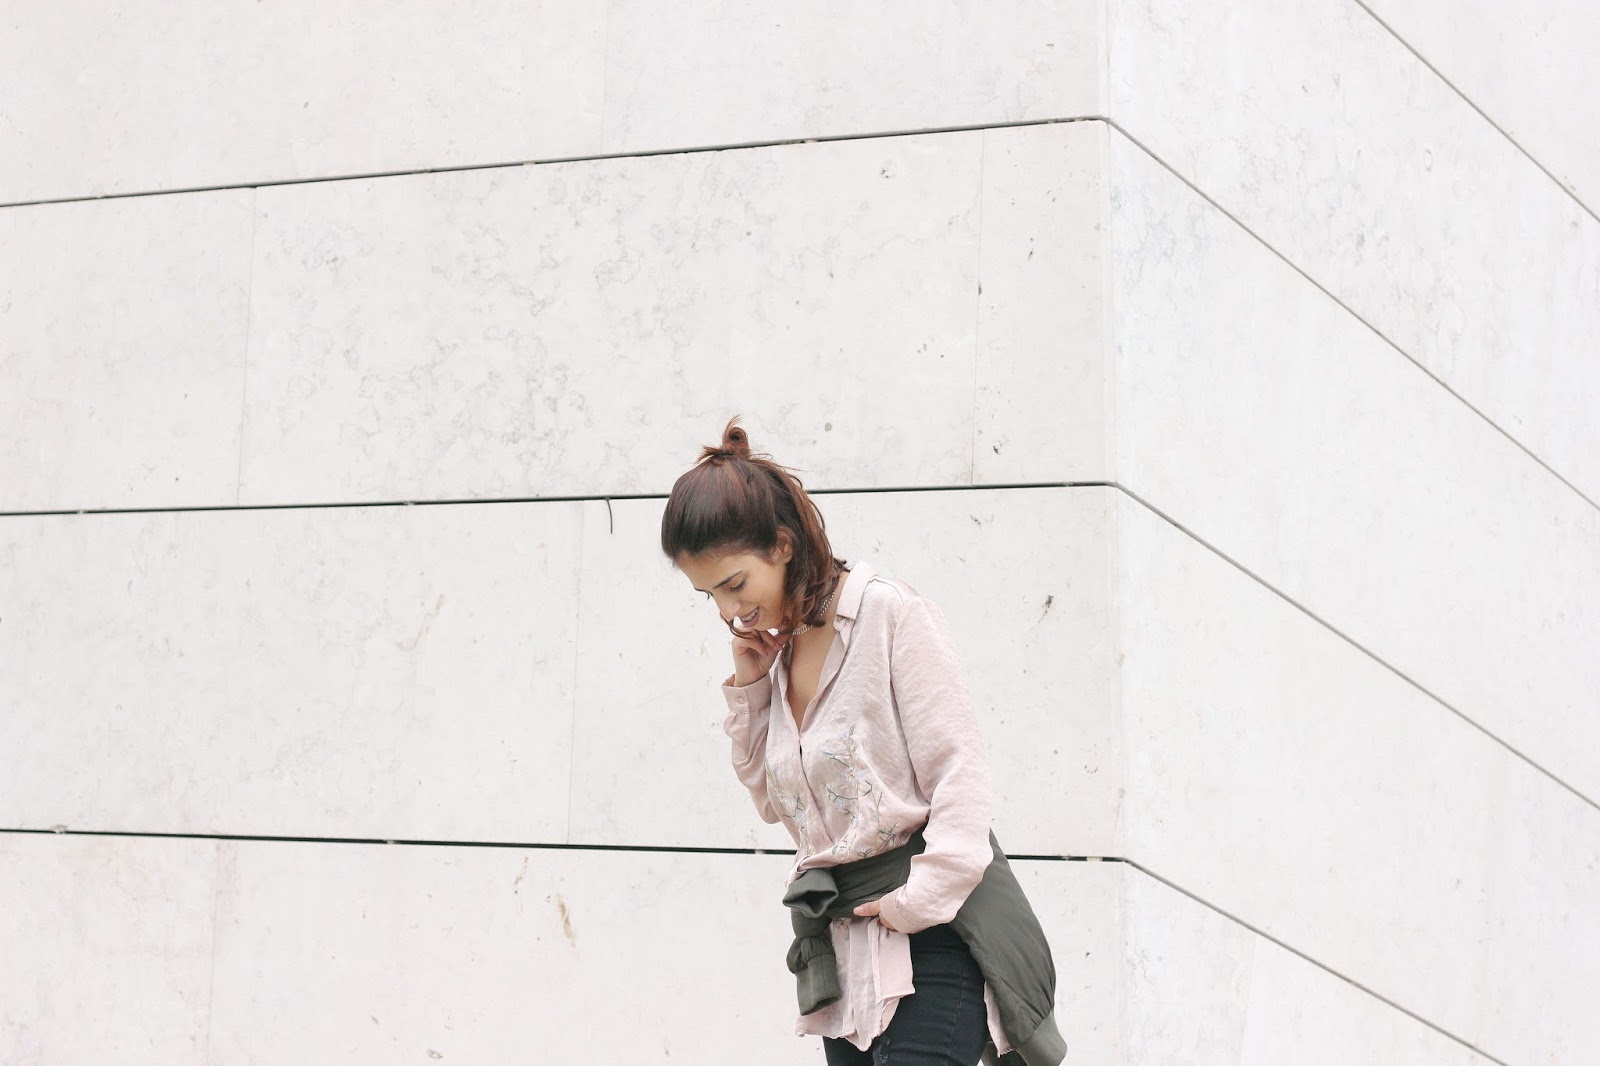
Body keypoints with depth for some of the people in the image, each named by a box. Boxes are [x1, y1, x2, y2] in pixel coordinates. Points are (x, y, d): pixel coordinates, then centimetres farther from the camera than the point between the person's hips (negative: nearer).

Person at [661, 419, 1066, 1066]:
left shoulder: (891, 614, -8)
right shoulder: (776, 652, 14)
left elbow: (958, 774, -11)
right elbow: (772, 799, 22)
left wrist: (916, 907, -17)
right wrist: (748, 689, 9)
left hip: (934, 929, -7)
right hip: (845, 943, 7)